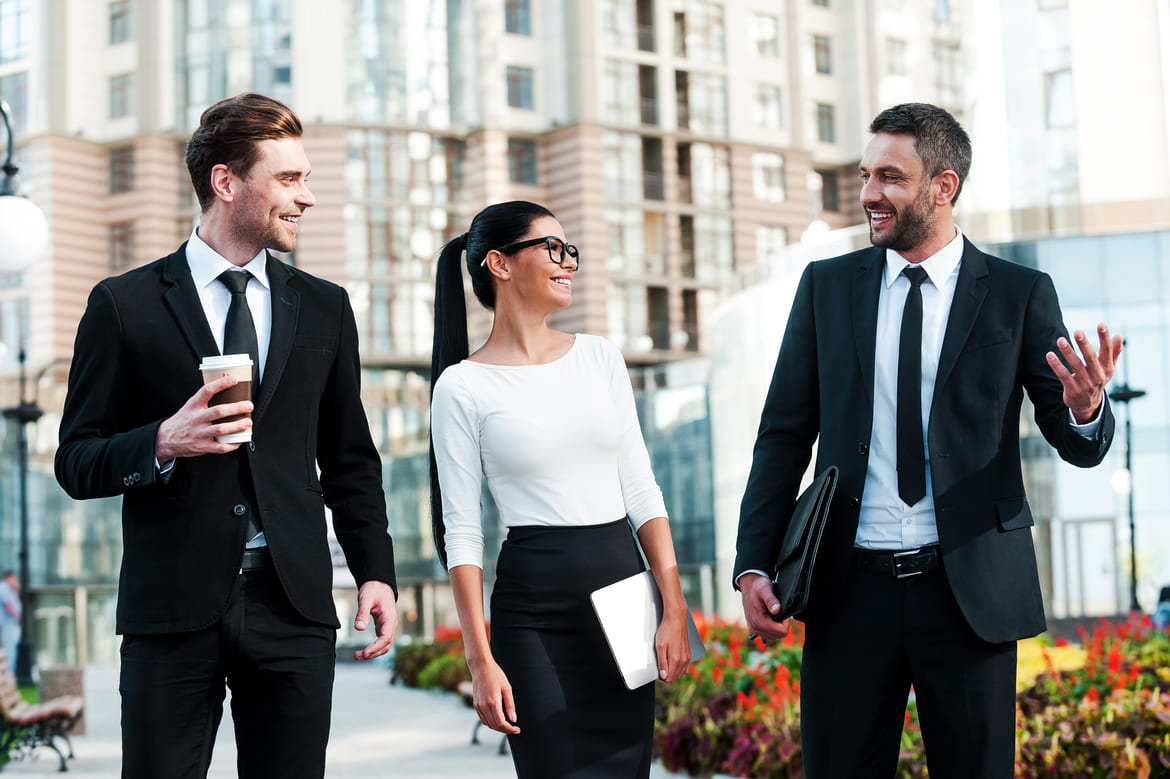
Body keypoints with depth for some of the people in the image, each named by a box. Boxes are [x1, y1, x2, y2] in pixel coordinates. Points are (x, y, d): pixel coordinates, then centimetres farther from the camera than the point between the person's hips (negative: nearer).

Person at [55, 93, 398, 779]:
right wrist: (163, 443, -16)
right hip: (172, 612, -2)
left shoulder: (325, 309, 13)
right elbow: (76, 463, 3)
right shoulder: (126, 306, 2)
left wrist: (376, 572, 5)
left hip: (293, 606, 3)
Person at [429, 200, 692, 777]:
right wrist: (481, 660, -10)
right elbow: (462, 531, -4)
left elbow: (641, 490, 9)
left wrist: (674, 609, 2)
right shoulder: (462, 388, -3)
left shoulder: (600, 357, 9)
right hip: (534, 612, -4)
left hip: (623, 584, 4)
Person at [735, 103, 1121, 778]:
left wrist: (1086, 410, -24)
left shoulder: (1019, 294, 2)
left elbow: (1079, 445, 1)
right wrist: (755, 565, 1)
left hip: (971, 589, -1)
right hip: (851, 588, 1)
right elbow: (786, 433, 8)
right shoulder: (826, 286, 7)